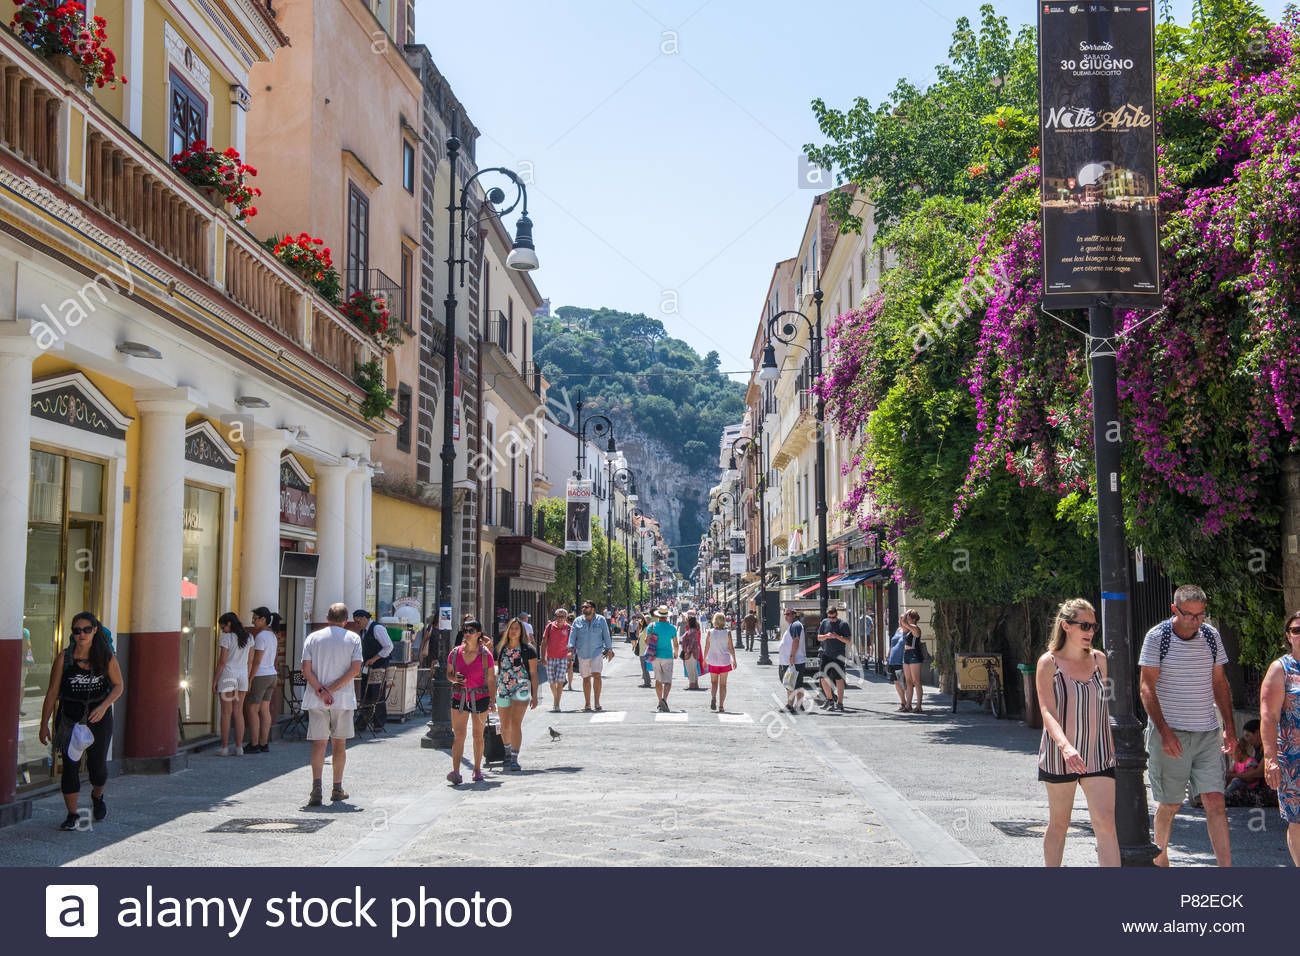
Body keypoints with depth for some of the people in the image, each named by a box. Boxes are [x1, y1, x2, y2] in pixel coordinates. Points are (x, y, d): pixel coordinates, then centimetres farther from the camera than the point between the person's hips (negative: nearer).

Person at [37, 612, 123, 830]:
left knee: (97, 764, 5)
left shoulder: (106, 657, -3)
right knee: (70, 766, -3)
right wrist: (44, 724, -2)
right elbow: (52, 692, -1)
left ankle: (97, 797, 37)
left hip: (99, 718, 0)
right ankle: (72, 815, 9)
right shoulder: (63, 658, -4)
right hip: (70, 719, 0)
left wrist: (104, 706, -13)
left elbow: (118, 686, 4)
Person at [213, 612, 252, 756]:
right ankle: (239, 747, 10)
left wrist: (214, 681, -4)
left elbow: (222, 662, -11)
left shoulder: (226, 638, -9)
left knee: (226, 712, 1)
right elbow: (250, 661, 10)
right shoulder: (249, 638, 8)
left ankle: (225, 748, 3)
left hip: (227, 675, -5)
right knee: (238, 712, 9)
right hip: (242, 675, 5)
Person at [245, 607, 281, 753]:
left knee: (252, 710, -2)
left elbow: (257, 661, -18)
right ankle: (264, 744, 11)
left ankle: (254, 745, -1)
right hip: (271, 675, 9)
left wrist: (250, 680, -16)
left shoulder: (261, 636, -15)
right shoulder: (272, 635, 11)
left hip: (260, 676, -8)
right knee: (265, 711, 10)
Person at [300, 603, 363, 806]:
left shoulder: (313, 638, 4)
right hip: (344, 699, 0)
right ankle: (337, 788, 18)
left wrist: (321, 690, -10)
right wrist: (333, 689, -10)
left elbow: (306, 670, -6)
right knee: (339, 744, 11)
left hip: (316, 700, 0)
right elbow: (355, 669, -9)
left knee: (319, 744, 1)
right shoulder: (353, 638, 2)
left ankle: (317, 788, -13)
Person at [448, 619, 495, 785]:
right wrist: (455, 679, -10)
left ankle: (477, 770, 23)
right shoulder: (455, 652, 2)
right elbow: (449, 674, 13)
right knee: (459, 735, -8)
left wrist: (492, 701, -5)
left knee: (478, 735, 10)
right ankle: (456, 772, -13)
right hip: (459, 697, 1)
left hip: (480, 698, -1)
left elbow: (491, 679, -1)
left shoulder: (485, 654, -4)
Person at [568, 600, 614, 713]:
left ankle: (597, 702, -8)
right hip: (582, 654, 2)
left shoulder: (601, 620, 3)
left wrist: (609, 649, 4)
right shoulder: (578, 621, 5)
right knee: (586, 678, 8)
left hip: (597, 652, -2)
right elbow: (572, 636, 3)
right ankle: (587, 704, 17)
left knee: (596, 675, -16)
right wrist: (571, 648, -9)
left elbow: (606, 636, 7)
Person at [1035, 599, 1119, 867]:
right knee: (1059, 824, 9)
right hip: (1059, 755, -3)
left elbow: (1103, 706, 17)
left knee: (1106, 822, -7)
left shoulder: (1099, 659, 6)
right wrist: (1065, 746, -34)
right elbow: (1047, 712, -18)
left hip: (1098, 754, 3)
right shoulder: (1049, 662, -8)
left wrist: (1112, 745, 19)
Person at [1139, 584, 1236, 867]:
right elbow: (1147, 688, -9)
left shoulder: (1211, 636, 6)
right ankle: (1160, 857, 27)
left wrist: (1229, 727, 7)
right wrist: (1165, 731, -17)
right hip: (1169, 734, -3)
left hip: (1208, 734, 3)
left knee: (1215, 802, -4)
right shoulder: (1157, 637, -8)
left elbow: (1219, 683, 15)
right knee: (1170, 804, 5)